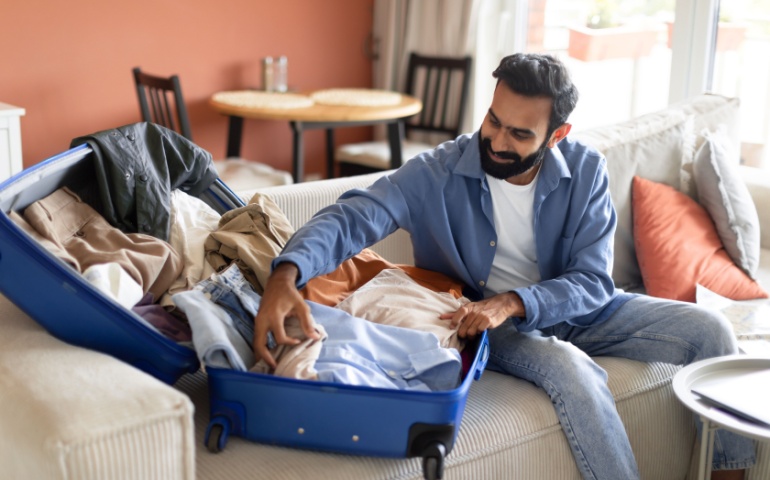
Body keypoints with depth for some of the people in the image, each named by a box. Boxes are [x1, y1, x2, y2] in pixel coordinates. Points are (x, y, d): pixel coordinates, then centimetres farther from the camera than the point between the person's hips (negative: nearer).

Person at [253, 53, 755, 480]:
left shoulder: (586, 171, -9)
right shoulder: (437, 174, -16)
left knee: (709, 329, -9)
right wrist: (286, 275, -48)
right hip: (486, 323, -3)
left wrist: (512, 301, -32)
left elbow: (593, 281, -14)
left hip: (575, 310, 4)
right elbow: (351, 217, -27)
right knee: (571, 369, -35)